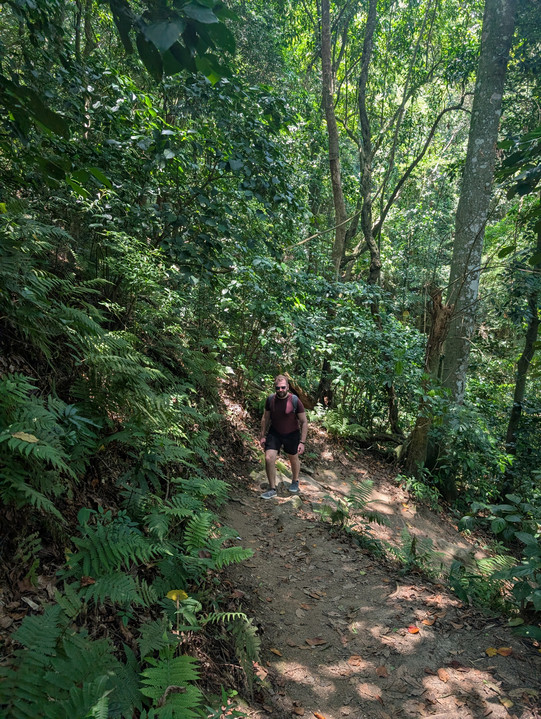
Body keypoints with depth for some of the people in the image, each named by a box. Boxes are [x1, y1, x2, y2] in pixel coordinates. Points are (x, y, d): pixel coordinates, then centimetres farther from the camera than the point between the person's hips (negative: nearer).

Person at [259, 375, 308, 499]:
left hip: (292, 434, -2)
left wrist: (302, 442, -16)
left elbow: (304, 422, -14)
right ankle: (272, 489, 4)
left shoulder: (295, 401, -21)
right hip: (274, 433, 2)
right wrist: (263, 436, 4)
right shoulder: (270, 399, -11)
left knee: (293, 459, 18)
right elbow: (265, 418, 5)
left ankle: (295, 481, 48)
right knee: (269, 459, -12)